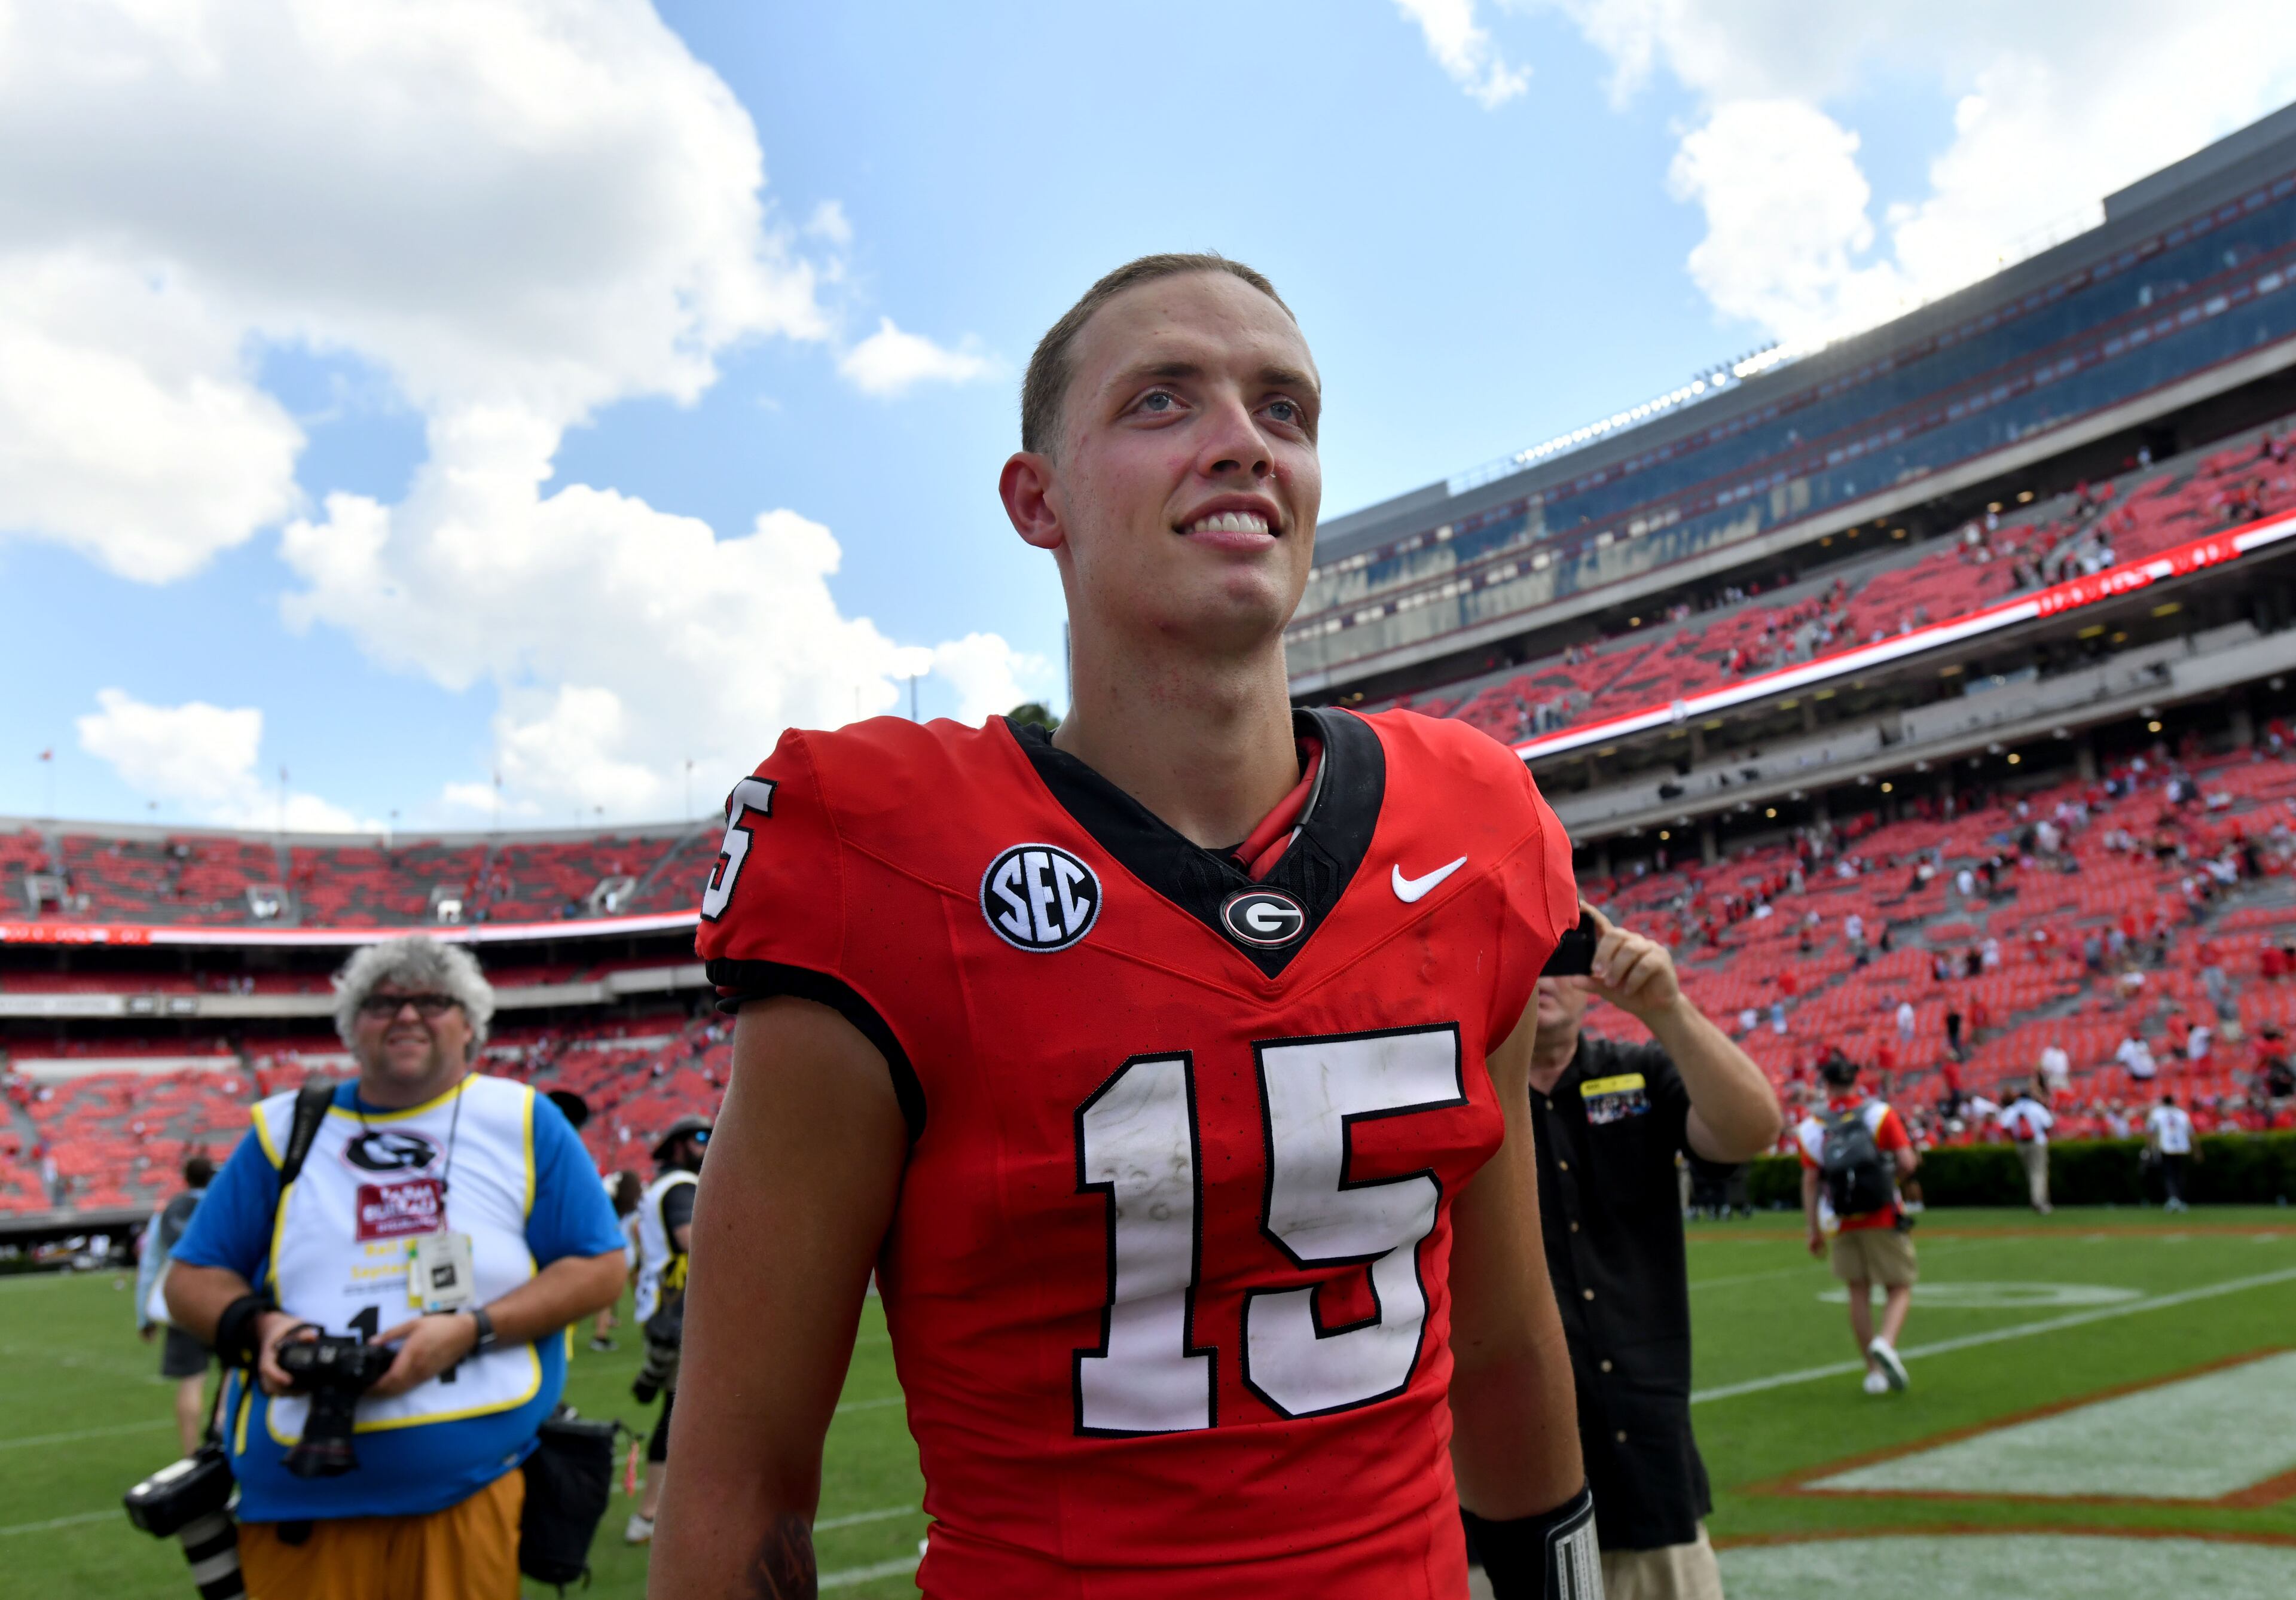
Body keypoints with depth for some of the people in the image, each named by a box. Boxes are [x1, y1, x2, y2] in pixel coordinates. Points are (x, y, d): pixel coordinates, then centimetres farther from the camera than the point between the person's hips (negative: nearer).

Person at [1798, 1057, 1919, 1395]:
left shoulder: (1812, 1127, 0)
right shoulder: (1879, 1113, -5)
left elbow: (1810, 1182, -1)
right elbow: (1907, 1162, -12)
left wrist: (1814, 1230, 5)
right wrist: (1893, 1177, 10)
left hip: (1842, 1224, 2)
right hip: (1883, 1218, -2)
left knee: (1858, 1293, 12)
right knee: (1899, 1289, 7)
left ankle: (1874, 1371, 13)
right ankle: (1886, 1343, -20)